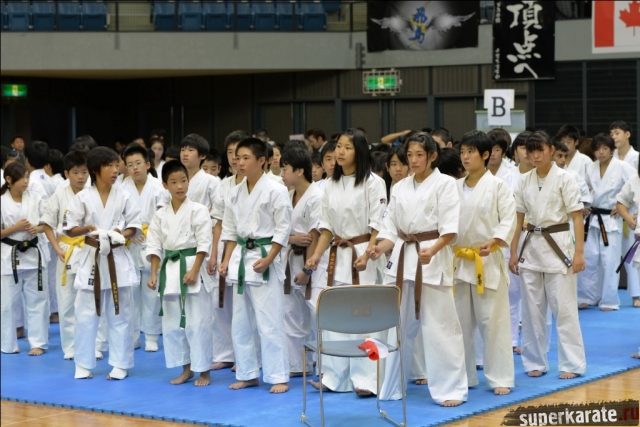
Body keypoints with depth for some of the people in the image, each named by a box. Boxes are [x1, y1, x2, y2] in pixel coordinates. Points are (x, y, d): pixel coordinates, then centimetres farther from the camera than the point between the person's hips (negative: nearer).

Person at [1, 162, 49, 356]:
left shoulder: (35, 198, 0)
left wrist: (37, 228, -13)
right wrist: (16, 227, -17)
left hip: (33, 253, 2)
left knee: (37, 300, 5)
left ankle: (38, 342, 14)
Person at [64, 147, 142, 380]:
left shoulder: (123, 197, 1)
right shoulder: (82, 198, -3)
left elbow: (135, 225, 5)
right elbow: (69, 229, -1)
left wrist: (121, 234, -14)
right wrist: (87, 228, -19)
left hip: (117, 259, 1)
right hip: (91, 258, -1)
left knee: (119, 315, 5)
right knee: (86, 314, 3)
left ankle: (120, 364, 14)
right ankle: (83, 365, 15)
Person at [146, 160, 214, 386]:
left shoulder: (198, 211, -7)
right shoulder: (160, 215, 7)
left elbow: (204, 243, -10)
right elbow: (154, 246, 9)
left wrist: (194, 270, -17)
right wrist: (154, 274, 1)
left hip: (192, 268, -5)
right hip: (169, 269, 5)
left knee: (197, 322, -4)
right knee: (172, 322, 9)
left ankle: (203, 371, 5)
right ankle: (186, 368, 21)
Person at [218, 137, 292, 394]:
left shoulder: (275, 191, -10)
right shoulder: (234, 194, 9)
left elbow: (283, 230, -10)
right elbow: (230, 230, 14)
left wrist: (267, 259, -18)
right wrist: (226, 261, 3)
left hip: (264, 259, -7)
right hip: (240, 258, 7)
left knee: (270, 322, -6)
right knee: (240, 322, 11)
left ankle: (279, 377, 1)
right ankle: (247, 374, 21)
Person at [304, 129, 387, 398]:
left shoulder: (373, 183, -8)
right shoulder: (330, 184, 10)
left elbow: (378, 225, -11)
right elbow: (327, 226, 12)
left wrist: (366, 255, -23)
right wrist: (316, 256, 1)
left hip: (363, 255, -6)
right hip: (337, 255, 6)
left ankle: (366, 379, -2)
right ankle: (336, 377, 16)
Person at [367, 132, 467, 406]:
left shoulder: (445, 184, -3)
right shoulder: (400, 188, 13)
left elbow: (450, 229, -11)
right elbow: (391, 228, 12)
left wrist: (432, 251, -27)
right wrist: (380, 248, -8)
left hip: (433, 260, -5)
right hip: (402, 259, 5)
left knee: (439, 327, -5)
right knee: (398, 326, 11)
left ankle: (450, 389, 3)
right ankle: (389, 385, 20)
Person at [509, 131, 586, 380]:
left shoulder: (563, 179, -7)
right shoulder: (524, 181, 6)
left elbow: (577, 217, -8)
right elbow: (518, 219, 10)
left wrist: (579, 252, -13)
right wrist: (513, 252, 6)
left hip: (558, 245, -4)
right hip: (531, 245, 4)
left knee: (564, 307, -4)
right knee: (532, 308, 8)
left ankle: (572, 364, 4)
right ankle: (535, 362, 18)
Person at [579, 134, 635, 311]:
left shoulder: (622, 167, -12)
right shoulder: (591, 168, 3)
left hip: (611, 219, -5)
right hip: (593, 218, 5)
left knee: (609, 261, -2)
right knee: (589, 259, 8)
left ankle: (609, 300, 7)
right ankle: (587, 297, 20)